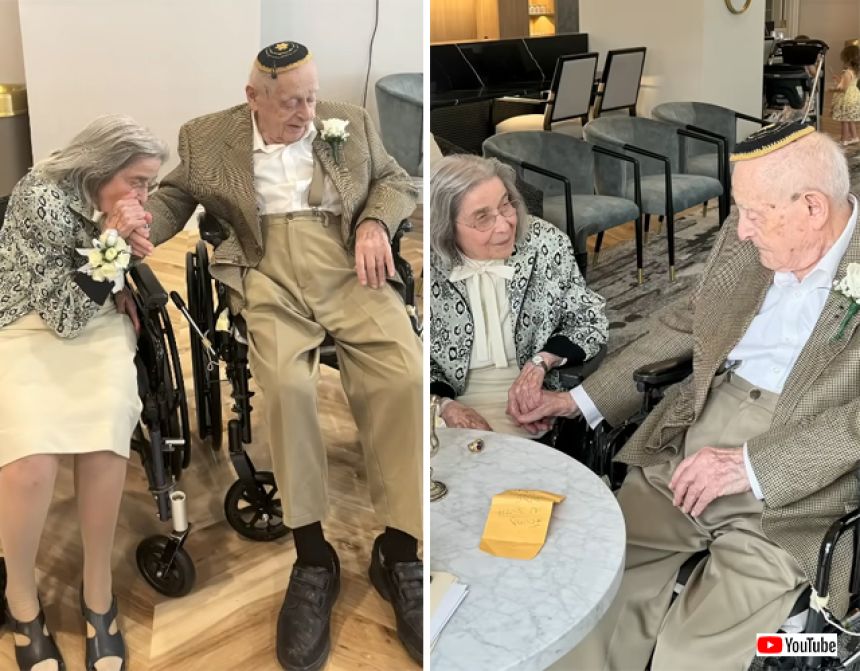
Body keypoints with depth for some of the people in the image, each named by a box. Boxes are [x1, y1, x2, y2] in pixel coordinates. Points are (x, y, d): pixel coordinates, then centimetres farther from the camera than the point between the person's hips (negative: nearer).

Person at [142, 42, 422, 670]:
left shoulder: (351, 123, 16)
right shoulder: (208, 137, 14)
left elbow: (397, 179, 20)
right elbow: (172, 197, 20)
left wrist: (375, 222, -1)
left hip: (350, 270, 1)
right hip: (269, 278, -1)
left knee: (403, 376, -27)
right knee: (285, 383, -32)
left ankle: (399, 549, -16)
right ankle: (313, 556, -19)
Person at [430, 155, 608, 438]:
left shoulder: (548, 245, -9)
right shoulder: (431, 267, -10)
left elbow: (590, 319, 2)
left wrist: (539, 363, -14)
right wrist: (443, 405, -17)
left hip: (532, 404, 1)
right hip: (453, 399, 0)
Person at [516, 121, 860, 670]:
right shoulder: (743, 240, 7)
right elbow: (684, 327, 18)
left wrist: (752, 466, -22)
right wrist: (584, 399, 13)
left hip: (796, 486, -5)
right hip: (695, 437, 6)